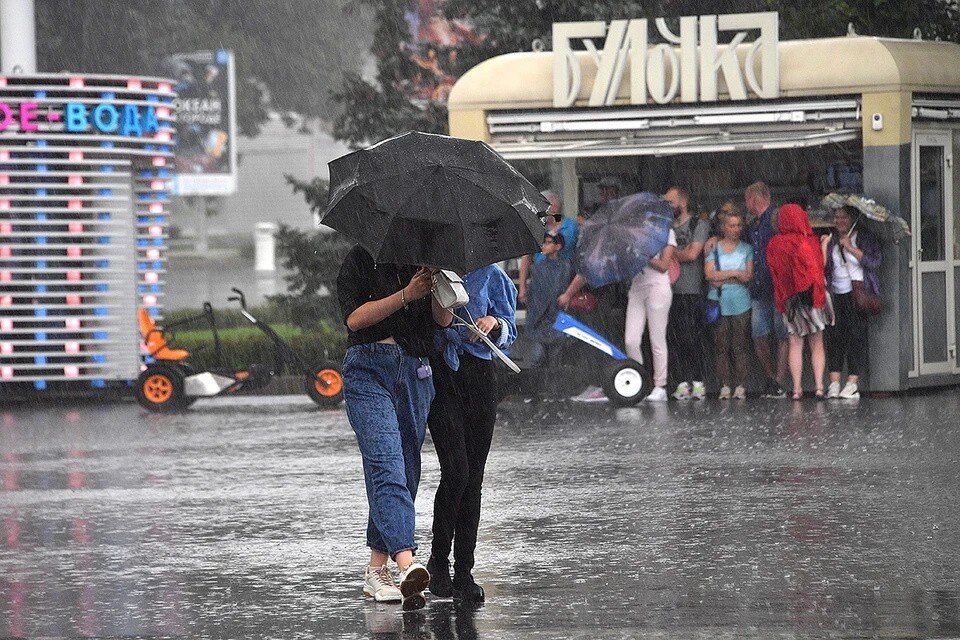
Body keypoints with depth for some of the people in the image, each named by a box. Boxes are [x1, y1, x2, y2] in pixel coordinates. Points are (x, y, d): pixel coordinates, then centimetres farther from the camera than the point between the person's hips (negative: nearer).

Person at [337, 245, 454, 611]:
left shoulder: (422, 262, 14)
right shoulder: (360, 261, 3)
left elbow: (443, 320, 7)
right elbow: (355, 318, -9)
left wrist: (438, 286, -12)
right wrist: (406, 295, -15)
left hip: (415, 371, 5)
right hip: (369, 369, -5)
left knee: (406, 469, 4)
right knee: (386, 462, -19)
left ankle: (377, 569, 11)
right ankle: (407, 562, -35)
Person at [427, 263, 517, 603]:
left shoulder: (488, 275, 9)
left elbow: (509, 331, 11)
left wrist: (493, 324, -11)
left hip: (478, 374, 2)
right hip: (438, 374, -2)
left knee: (473, 476, 1)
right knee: (456, 471, -15)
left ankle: (464, 572, 6)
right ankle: (438, 561, 1)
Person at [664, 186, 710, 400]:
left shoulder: (699, 225, 3)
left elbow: (692, 253, -7)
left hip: (691, 292, -5)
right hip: (669, 292, 5)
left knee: (692, 339, -8)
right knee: (673, 338, -2)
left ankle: (698, 382, -3)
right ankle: (682, 382, 1)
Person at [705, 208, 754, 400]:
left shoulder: (747, 249, 11)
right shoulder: (713, 248, 9)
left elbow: (748, 276, -1)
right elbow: (710, 274, -4)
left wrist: (722, 278, -7)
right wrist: (734, 273, -5)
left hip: (740, 303, 0)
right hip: (719, 303, 0)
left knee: (741, 346, -4)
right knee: (721, 346, -2)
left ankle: (740, 386, -3)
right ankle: (724, 386, 0)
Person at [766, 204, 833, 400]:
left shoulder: (774, 244, -4)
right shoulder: (810, 242, -10)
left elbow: (774, 272, 3)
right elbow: (820, 266, -5)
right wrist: (824, 245, 5)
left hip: (789, 299, 1)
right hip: (812, 294, -1)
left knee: (795, 344, 7)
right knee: (816, 344, 7)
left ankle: (797, 388, 1)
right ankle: (819, 386, -2)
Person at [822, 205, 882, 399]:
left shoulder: (865, 237, 3)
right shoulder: (831, 239, 15)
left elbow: (875, 261, -10)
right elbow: (822, 266, 11)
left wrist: (851, 248, -12)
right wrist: (824, 246, -4)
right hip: (835, 294, 4)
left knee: (856, 336, -8)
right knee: (834, 336, -6)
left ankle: (853, 383, -6)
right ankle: (834, 383, -7)